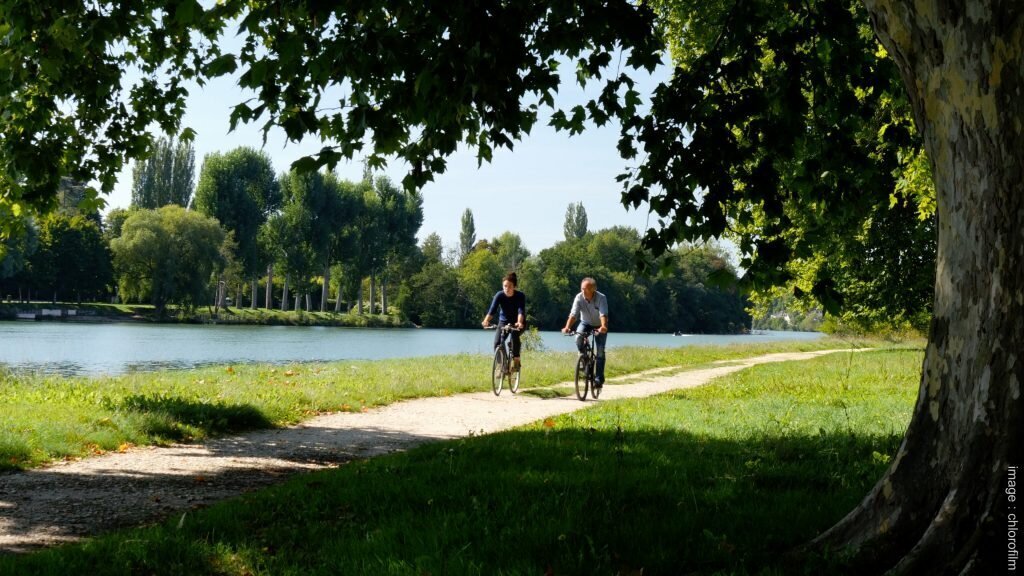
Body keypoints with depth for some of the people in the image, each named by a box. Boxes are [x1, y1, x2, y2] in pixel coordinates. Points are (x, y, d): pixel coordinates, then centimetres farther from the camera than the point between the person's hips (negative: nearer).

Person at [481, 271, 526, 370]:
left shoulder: (520, 296, -23)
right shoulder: (499, 295, -19)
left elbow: (521, 311, -35)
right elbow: (492, 309, -29)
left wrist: (519, 322, -55)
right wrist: (486, 320, -48)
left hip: (517, 323, -2)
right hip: (503, 321, 2)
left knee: (514, 336, -33)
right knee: (497, 342, -19)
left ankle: (516, 361, -19)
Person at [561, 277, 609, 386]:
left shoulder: (601, 298, -29)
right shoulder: (579, 298, -23)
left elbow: (603, 314, -40)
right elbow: (573, 314, -33)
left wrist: (603, 327, -60)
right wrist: (567, 327, -50)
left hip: (599, 326, -2)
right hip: (585, 323, 2)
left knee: (600, 351, -12)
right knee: (578, 338, -29)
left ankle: (599, 378, -4)